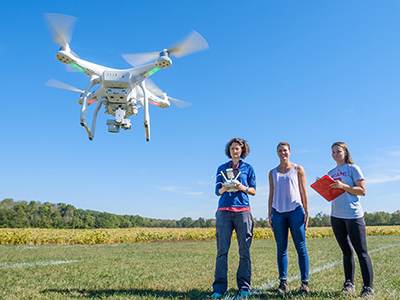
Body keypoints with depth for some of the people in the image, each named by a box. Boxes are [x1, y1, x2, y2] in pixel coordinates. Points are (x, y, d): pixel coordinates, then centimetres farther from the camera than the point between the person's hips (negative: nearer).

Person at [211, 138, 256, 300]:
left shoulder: (248, 168, 13)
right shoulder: (222, 168, 15)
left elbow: (253, 191, 11)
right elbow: (217, 191, 13)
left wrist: (243, 188, -9)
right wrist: (224, 188, -9)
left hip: (243, 210, 0)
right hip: (224, 210, 1)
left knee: (244, 250, -2)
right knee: (222, 249, -3)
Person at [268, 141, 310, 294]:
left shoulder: (298, 169, 9)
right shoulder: (273, 173, 15)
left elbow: (303, 192, 6)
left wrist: (306, 212, -1)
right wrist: (269, 215, 9)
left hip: (295, 211, -2)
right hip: (278, 212, 2)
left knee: (301, 247, -3)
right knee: (281, 249, 3)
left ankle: (305, 282, 3)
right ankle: (283, 282, 10)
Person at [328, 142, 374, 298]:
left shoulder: (353, 168, -1)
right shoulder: (331, 173, 16)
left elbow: (362, 191, -7)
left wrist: (343, 186, -18)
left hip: (353, 215, -5)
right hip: (336, 216, 6)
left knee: (361, 252, -2)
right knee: (346, 252, 10)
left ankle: (368, 288, 3)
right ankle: (349, 284, 16)